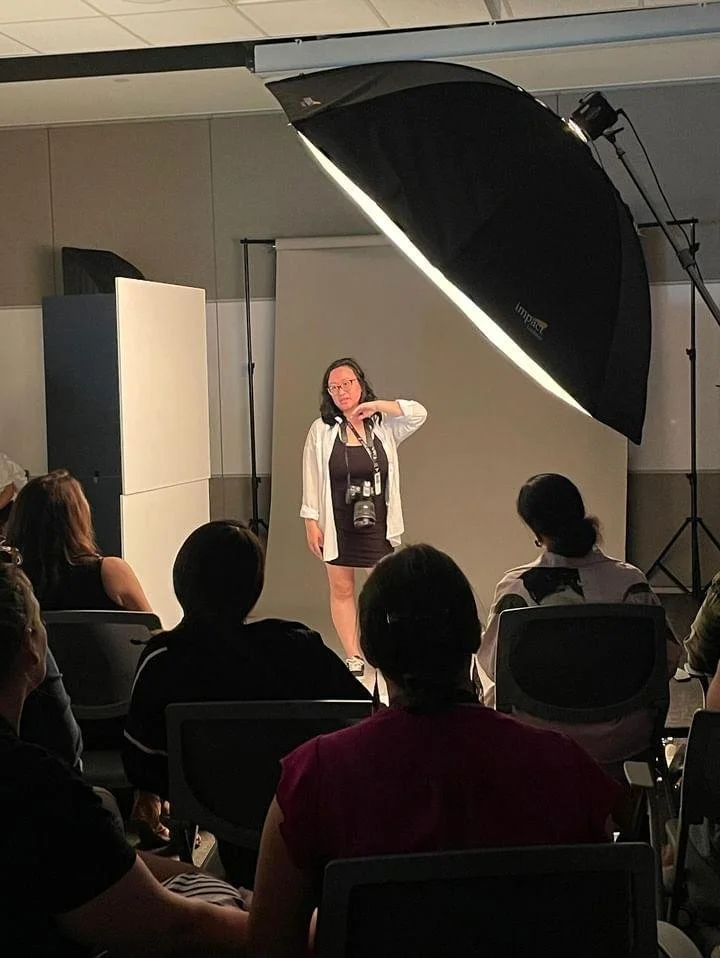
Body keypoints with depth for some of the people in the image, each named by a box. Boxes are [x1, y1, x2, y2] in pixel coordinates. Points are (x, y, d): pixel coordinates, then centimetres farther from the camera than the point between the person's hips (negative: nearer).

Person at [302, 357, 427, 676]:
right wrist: (311, 523, -5)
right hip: (337, 522, 0)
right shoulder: (321, 430, -3)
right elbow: (311, 481, -1)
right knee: (341, 590, 7)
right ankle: (353, 657, 18)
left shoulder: (383, 425, 0)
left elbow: (418, 413, -11)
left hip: (377, 521, 0)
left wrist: (375, 405, -14)